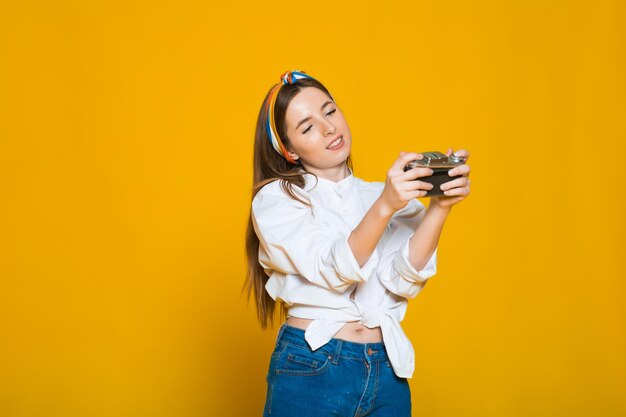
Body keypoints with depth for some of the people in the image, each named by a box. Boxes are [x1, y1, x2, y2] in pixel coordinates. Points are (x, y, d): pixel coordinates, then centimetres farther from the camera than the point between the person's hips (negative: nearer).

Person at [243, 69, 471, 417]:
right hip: (310, 371, -3)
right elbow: (336, 270, -16)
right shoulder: (274, 200, -2)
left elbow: (404, 280, -6)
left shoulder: (381, 195, 9)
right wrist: (385, 206, -29)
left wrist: (440, 206, -19)